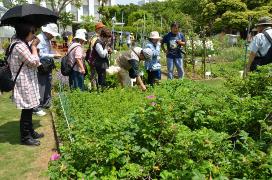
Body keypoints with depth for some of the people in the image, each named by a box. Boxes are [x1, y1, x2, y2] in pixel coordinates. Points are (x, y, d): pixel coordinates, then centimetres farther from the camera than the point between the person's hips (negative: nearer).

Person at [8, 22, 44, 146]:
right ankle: (25, 137, 15)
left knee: (29, 110, 19)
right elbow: (34, 62, -18)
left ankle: (30, 132, 33)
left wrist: (32, 47, 9)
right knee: (26, 111, 1)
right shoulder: (19, 46, -21)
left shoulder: (21, 44, 13)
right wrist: (34, 47, -10)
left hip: (27, 82, 11)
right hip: (24, 84, -11)